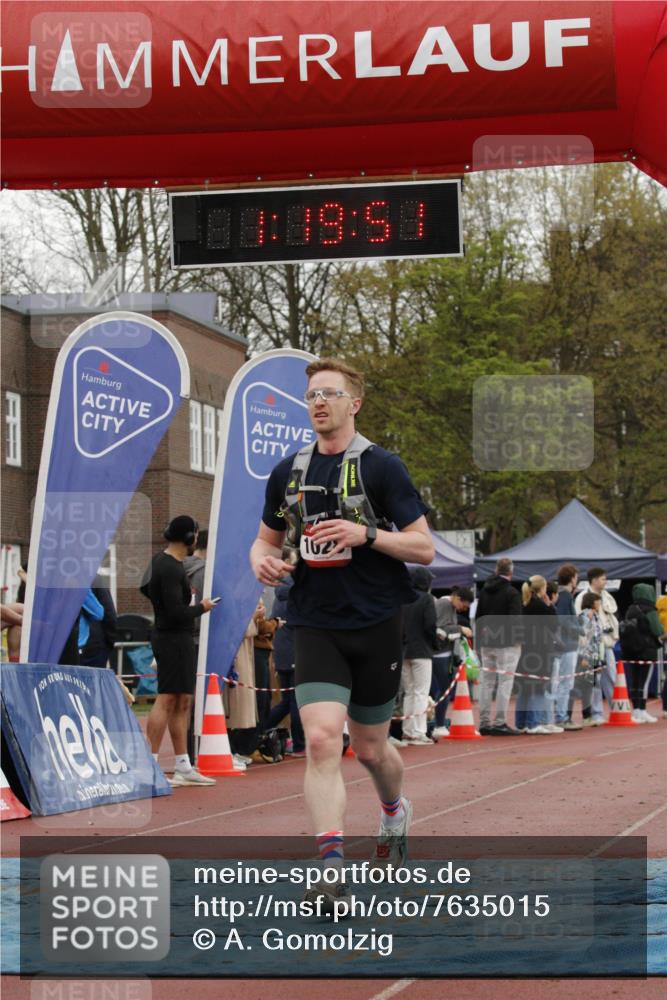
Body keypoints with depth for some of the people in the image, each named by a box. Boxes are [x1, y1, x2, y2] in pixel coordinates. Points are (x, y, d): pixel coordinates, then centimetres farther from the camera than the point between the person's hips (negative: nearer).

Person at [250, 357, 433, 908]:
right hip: (316, 627, 2)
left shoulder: (381, 466, -4)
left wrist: (367, 535, -20)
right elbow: (267, 537, 22)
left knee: (370, 747, 11)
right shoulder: (288, 473, 9)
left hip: (377, 624, -2)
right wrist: (263, 560, -2)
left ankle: (396, 813, 45)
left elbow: (425, 548, -5)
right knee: (322, 739, -16)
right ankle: (332, 871, -19)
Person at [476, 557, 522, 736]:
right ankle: (499, 723, -8)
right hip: (506, 644, -7)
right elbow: (514, 620, -15)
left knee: (486, 681, 10)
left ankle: (484, 722, 11)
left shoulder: (484, 591, 12)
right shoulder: (512, 593, -10)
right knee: (505, 682, -4)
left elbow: (478, 617, 16)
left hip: (486, 643, 7)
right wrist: (517, 639, -5)